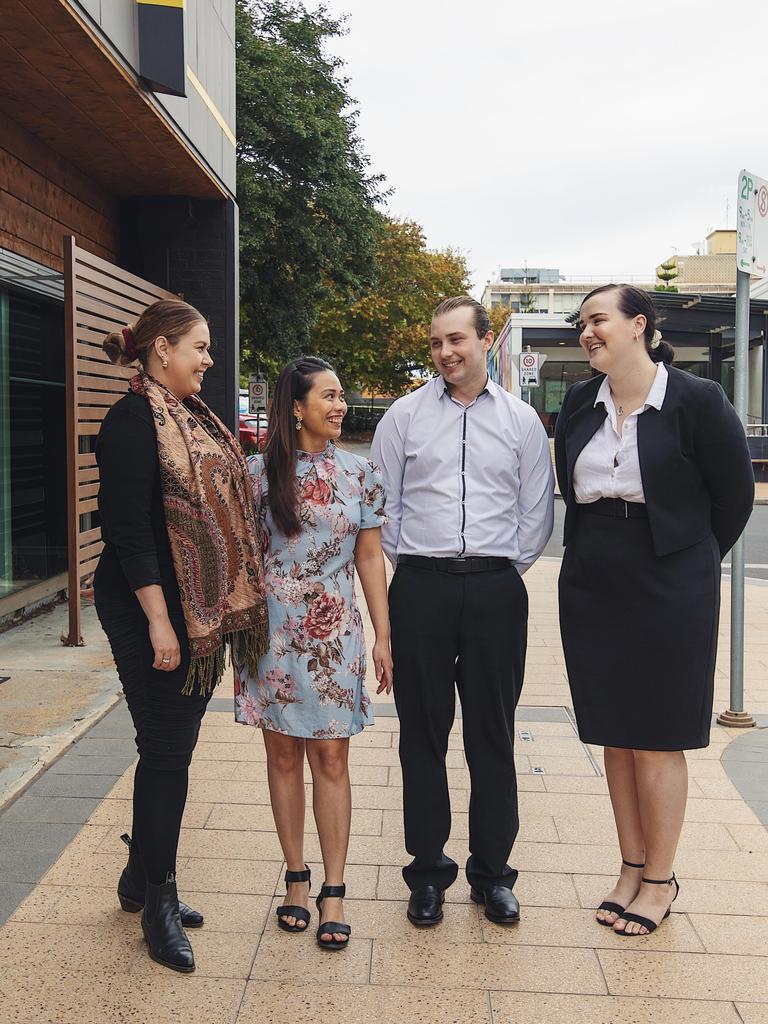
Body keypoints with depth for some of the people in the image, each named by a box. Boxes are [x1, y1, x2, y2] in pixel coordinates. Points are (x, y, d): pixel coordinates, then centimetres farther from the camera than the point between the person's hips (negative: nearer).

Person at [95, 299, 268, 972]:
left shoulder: (193, 416, 14)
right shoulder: (133, 420, -13)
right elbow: (128, 527, -18)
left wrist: (225, 609, 16)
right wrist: (158, 620, -21)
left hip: (204, 613, 8)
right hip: (152, 611, -8)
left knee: (172, 749, 16)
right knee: (166, 752, 1)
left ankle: (143, 878, 32)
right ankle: (158, 899, 19)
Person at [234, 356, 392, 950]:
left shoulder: (359, 472, 3)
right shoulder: (260, 472, -1)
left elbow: (370, 558, 4)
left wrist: (383, 636, 1)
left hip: (335, 631, 0)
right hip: (275, 627, 0)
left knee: (331, 756, 2)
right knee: (283, 752, 9)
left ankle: (334, 890, 12)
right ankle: (297, 875, 24)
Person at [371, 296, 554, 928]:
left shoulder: (521, 420, 7)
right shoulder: (405, 415, 6)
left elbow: (538, 510, 10)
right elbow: (382, 503, 8)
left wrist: (507, 568, 5)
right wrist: (403, 565, 6)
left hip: (496, 591, 0)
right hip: (421, 589, 0)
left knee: (493, 735, 7)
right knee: (423, 734, 7)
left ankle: (492, 870, 23)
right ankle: (428, 871, 21)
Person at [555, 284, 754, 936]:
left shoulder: (696, 401, -9)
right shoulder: (580, 404, 6)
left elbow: (735, 494, -1)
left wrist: (690, 563, 6)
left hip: (670, 594, -5)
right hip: (592, 590, 5)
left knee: (656, 739, 3)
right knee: (615, 735, 11)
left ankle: (660, 880, 20)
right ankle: (632, 868, 26)